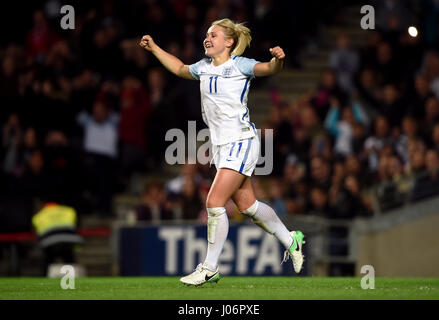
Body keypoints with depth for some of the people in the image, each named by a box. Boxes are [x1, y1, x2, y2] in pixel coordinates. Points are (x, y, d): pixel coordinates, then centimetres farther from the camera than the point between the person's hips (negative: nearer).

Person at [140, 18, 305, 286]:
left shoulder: (240, 65, -10)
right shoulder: (203, 67, 11)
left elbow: (269, 69, -24)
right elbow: (180, 69, 30)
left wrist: (278, 60, -46)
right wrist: (154, 48, 28)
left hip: (241, 143, -8)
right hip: (220, 145, 8)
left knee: (214, 202, -13)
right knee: (247, 205, 13)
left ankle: (210, 268, -5)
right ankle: (291, 241, 32)